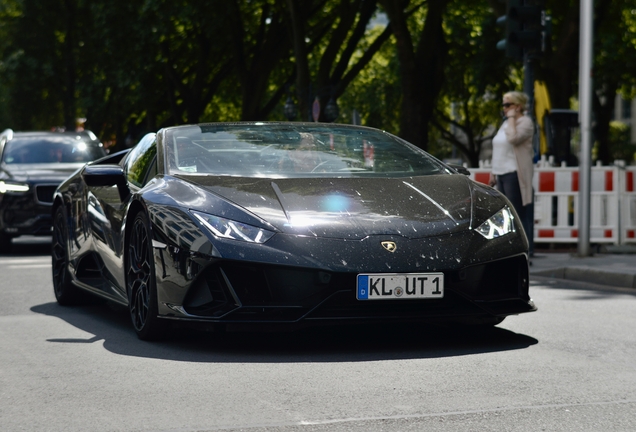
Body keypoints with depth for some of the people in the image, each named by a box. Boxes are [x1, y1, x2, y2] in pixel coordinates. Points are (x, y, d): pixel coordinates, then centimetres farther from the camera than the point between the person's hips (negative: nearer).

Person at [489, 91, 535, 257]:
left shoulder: (525, 122, -4)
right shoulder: (506, 124, 22)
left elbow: (514, 138, -23)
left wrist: (511, 117, -12)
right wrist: (493, 172, 19)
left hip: (515, 173, -9)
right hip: (502, 174, 9)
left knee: (517, 213, -11)